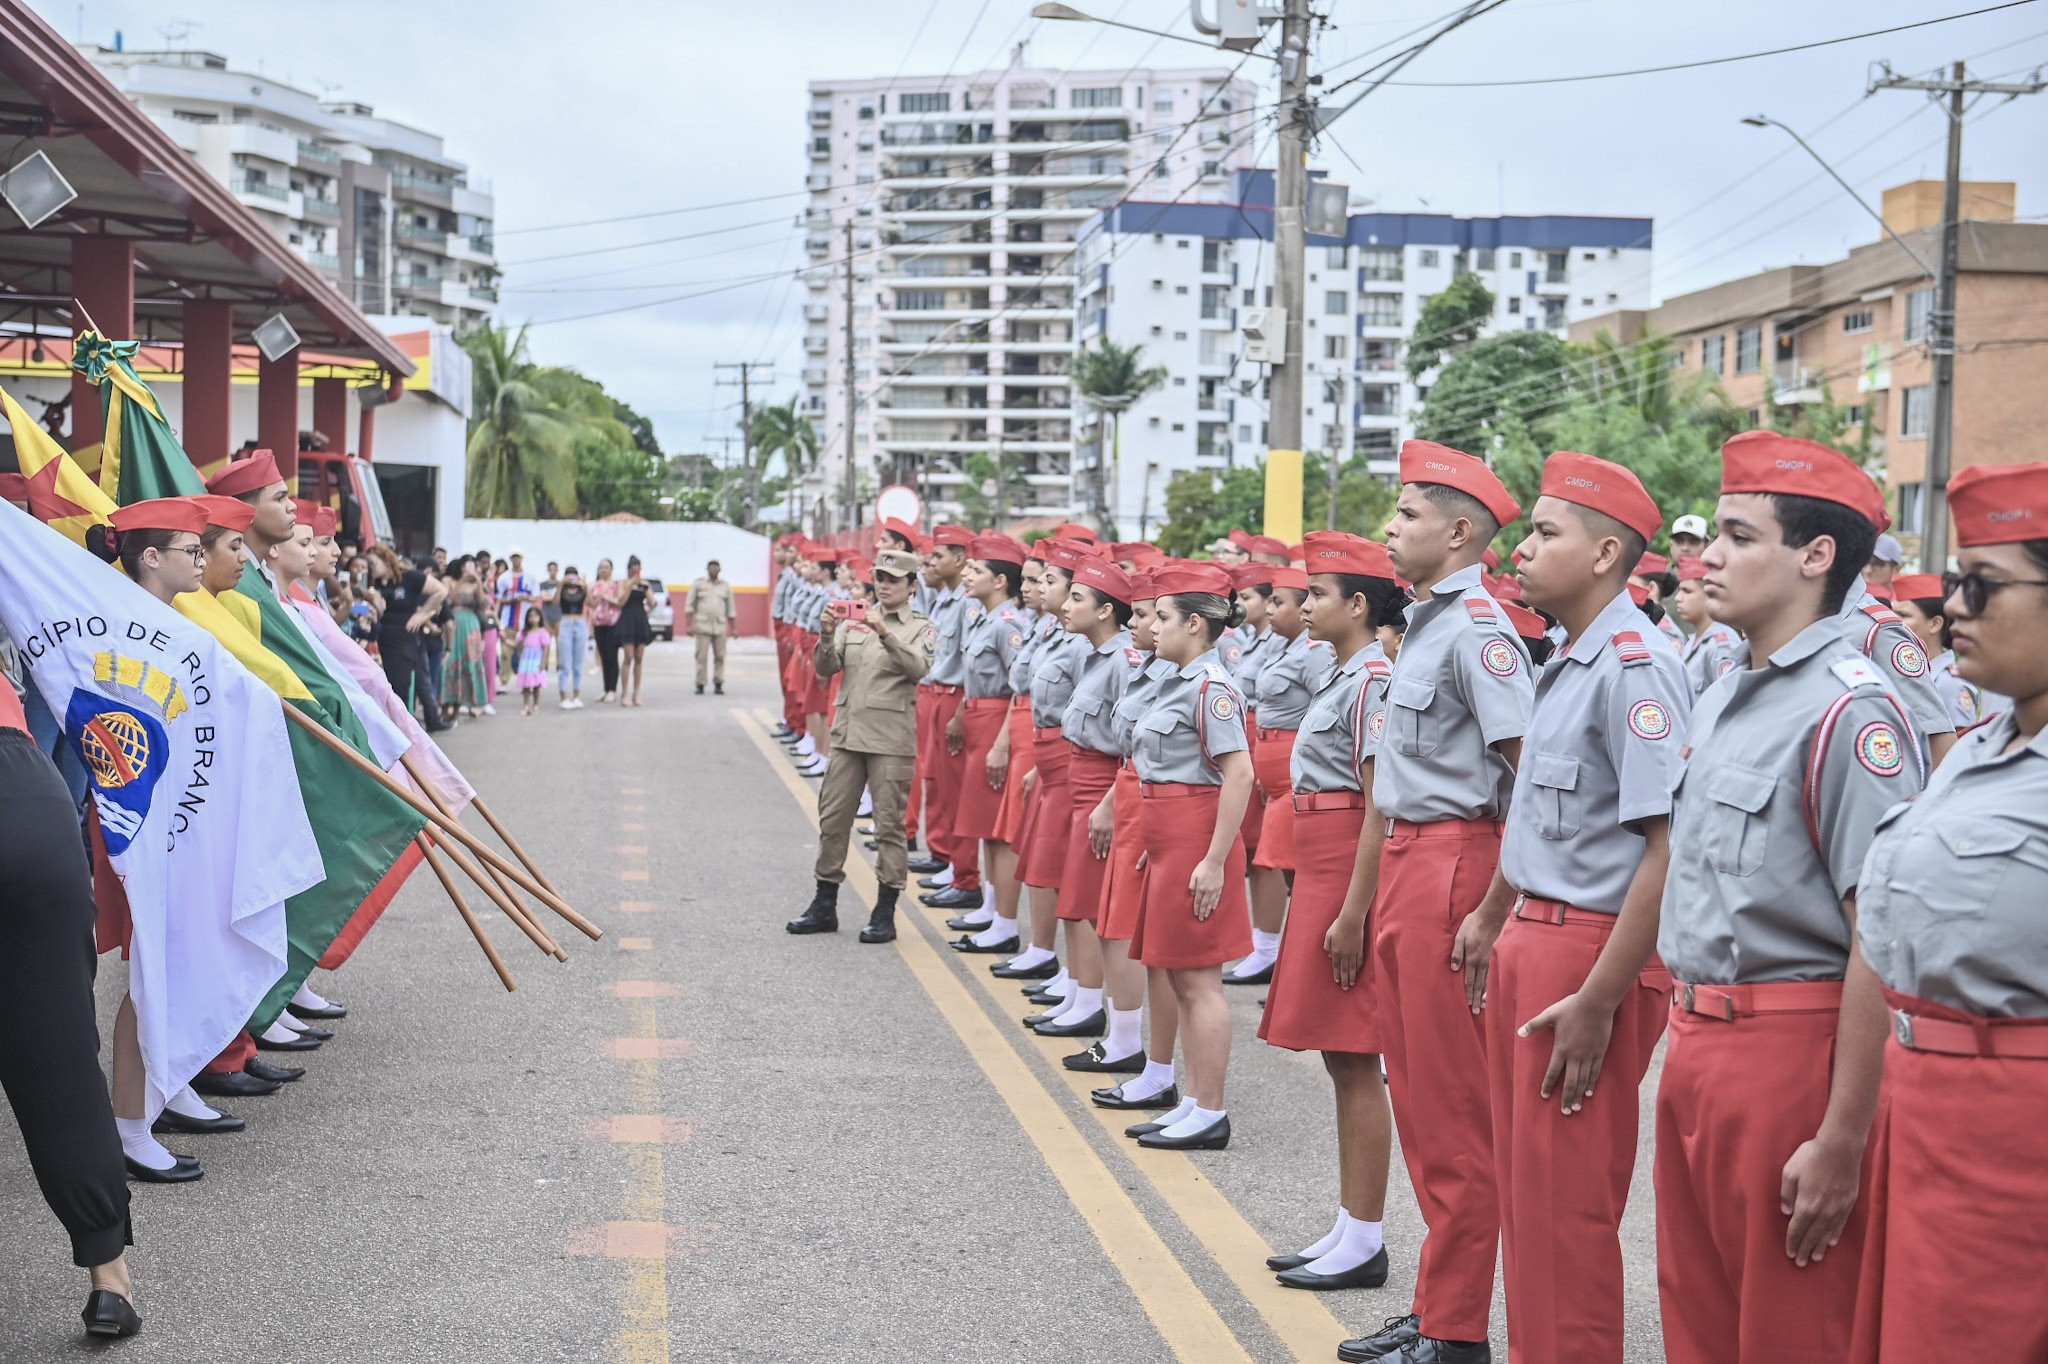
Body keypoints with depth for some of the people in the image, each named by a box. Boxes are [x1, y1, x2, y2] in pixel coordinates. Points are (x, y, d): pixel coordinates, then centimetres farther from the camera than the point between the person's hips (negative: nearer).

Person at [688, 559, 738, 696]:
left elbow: (730, 608, 15)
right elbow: (690, 605, 5)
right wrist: (689, 625, -3)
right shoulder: (698, 584, 6)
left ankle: (718, 684, 6)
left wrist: (734, 628, 11)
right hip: (703, 626, -2)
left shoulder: (725, 586, 12)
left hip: (720, 627, 2)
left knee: (720, 657, -1)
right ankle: (700, 685, 0)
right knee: (701, 656, -5)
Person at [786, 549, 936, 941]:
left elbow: (918, 668, -16)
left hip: (891, 741, -4)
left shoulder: (919, 628, 2)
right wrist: (827, 635, -15)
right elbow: (825, 668, 3)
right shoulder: (853, 622, 12)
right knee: (832, 819, 7)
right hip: (847, 733, 4)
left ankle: (885, 913, 6)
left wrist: (885, 634, -28)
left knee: (889, 824, -1)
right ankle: (824, 906, 17)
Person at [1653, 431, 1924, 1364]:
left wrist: (1842, 1144, -20)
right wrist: (1690, 1038, 17)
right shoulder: (1720, 702, 12)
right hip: (1696, 1042, 9)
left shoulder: (1848, 712, -16)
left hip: (1790, 1052, -8)